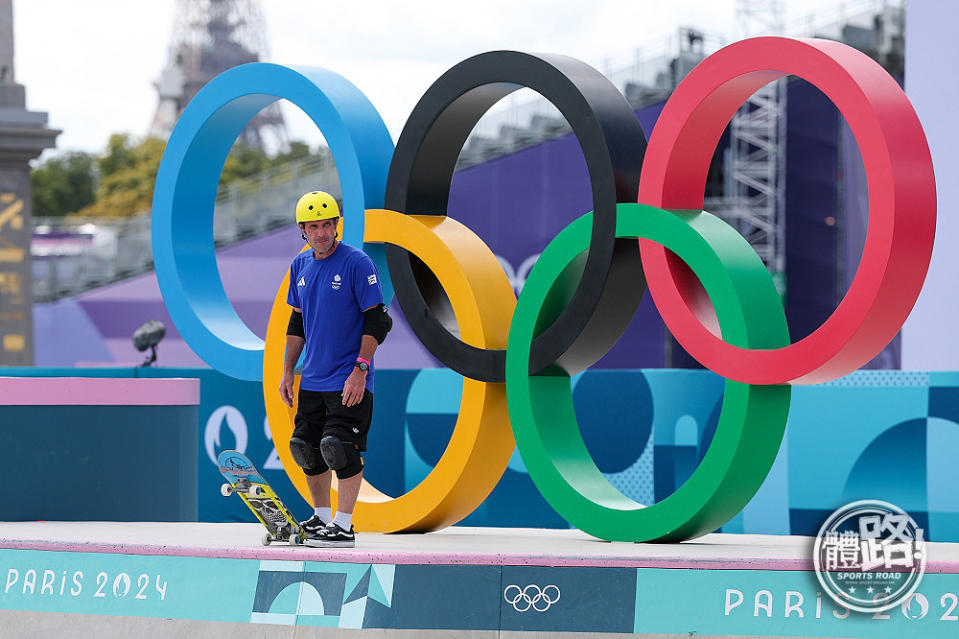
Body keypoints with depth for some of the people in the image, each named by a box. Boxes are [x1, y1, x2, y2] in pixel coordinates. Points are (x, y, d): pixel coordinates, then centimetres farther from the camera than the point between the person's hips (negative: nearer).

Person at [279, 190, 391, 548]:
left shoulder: (357, 264, -10)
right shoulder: (300, 266, 9)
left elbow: (376, 322, -11)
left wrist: (360, 370, -17)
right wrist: (287, 371, 14)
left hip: (348, 381, -7)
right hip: (312, 381, 7)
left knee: (340, 448, -12)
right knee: (307, 449, 10)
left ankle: (343, 527, -6)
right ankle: (321, 518, 24)